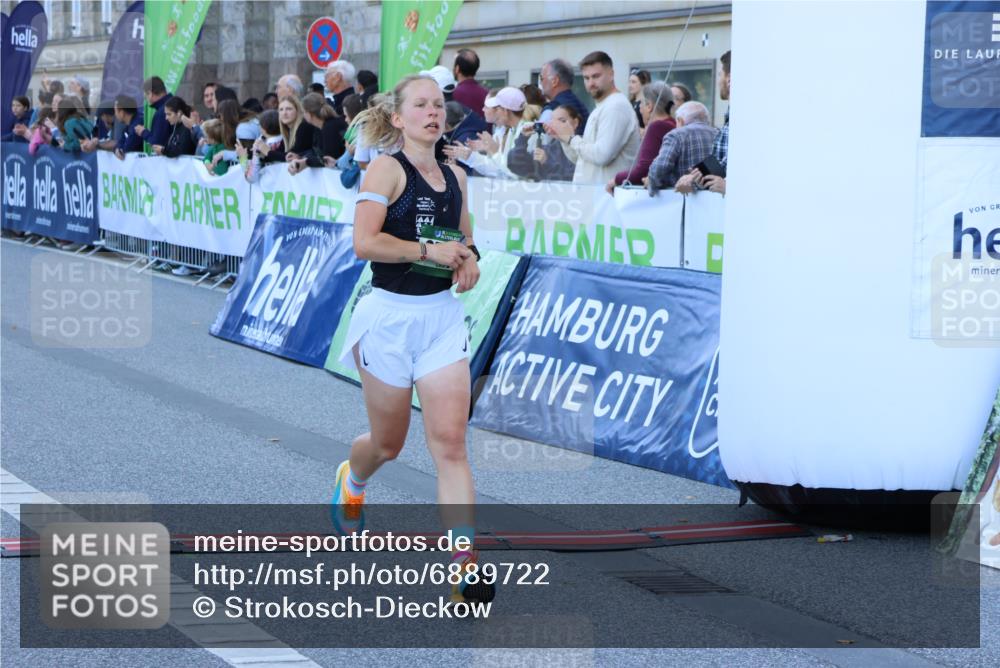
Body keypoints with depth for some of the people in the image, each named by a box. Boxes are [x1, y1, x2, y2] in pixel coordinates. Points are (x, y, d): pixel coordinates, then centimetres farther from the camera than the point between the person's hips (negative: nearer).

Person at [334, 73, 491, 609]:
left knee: (450, 443, -8)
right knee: (388, 443, 12)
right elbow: (364, 242, -19)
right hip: (391, 314, -4)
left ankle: (465, 568, -12)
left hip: (443, 314, 4)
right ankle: (351, 481, 50)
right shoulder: (387, 169, -9)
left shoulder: (454, 177, 9)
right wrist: (428, 250, -18)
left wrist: (469, 259, 4)